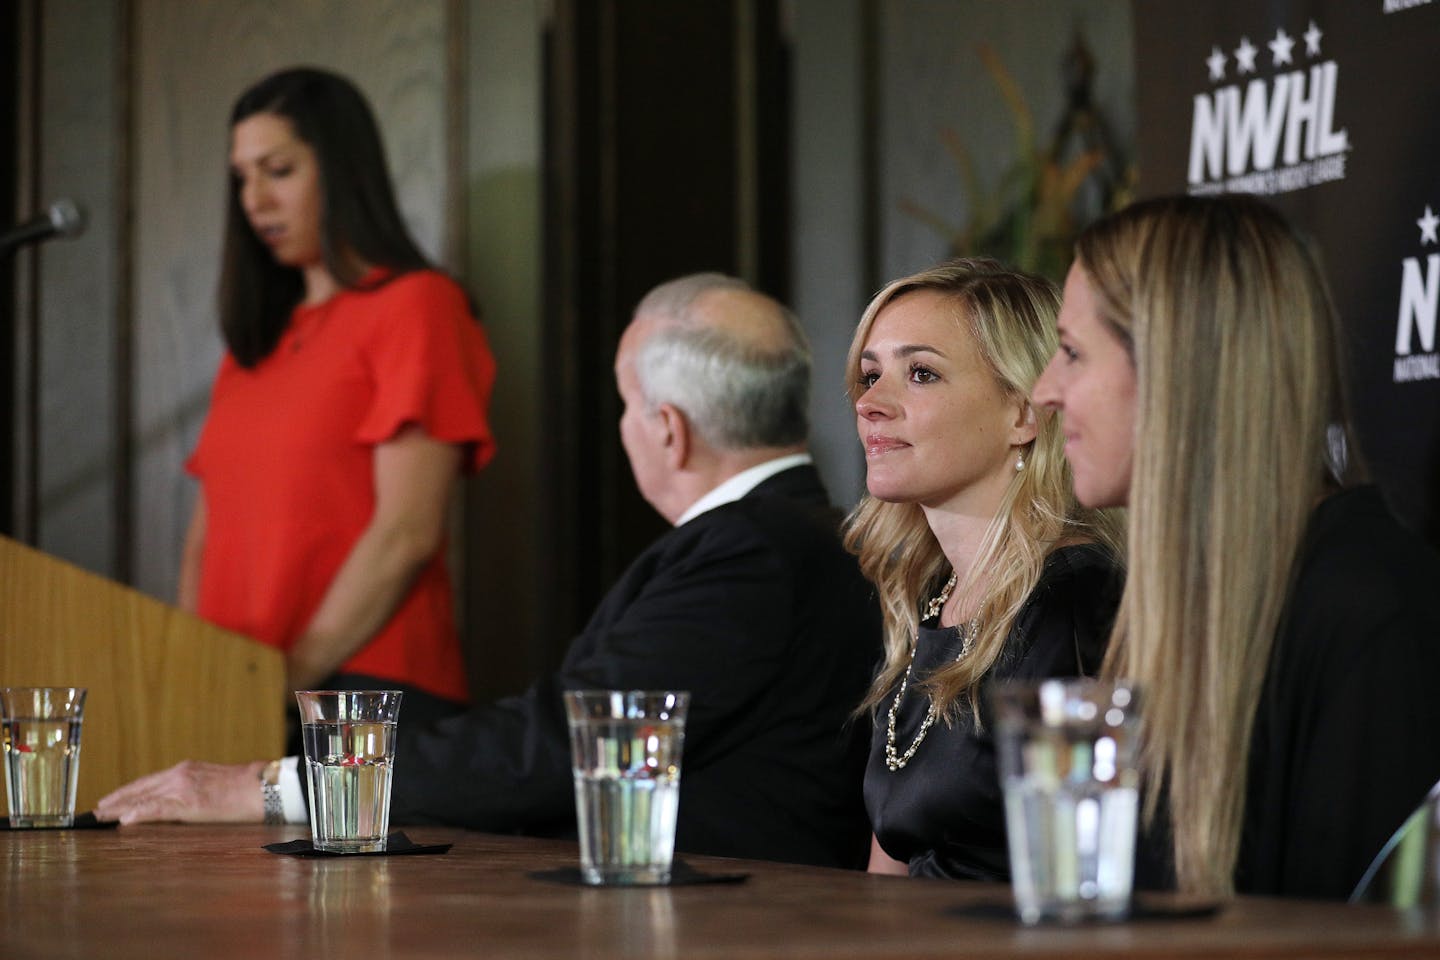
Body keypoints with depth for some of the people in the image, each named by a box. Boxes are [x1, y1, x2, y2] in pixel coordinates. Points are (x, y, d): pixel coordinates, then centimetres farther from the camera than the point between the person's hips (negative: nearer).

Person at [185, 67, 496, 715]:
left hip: (365, 684, -6)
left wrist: (292, 678, -13)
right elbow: (209, 533, 16)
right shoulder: (256, 338, 20)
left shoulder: (415, 307, -2)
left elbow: (406, 534, -11)